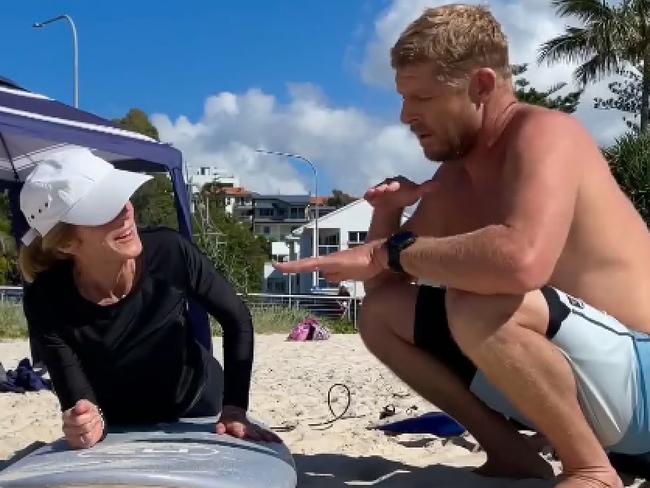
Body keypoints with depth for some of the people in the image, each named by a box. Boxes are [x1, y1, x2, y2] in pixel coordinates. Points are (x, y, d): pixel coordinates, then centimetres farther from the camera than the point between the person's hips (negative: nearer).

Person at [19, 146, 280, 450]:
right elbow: (77, 400, -26)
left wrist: (235, 408, -21)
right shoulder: (47, 303, -29)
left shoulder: (169, 252, -29)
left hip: (199, 407, 1)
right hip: (120, 428, 0)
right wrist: (86, 423, -49)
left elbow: (237, 321, -15)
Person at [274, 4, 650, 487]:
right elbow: (381, 289, 13)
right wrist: (386, 213, -6)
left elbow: (521, 260, -39)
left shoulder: (544, 133, -17)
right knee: (381, 314, 4)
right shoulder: (453, 179, 8)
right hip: (561, 369, 8)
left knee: (477, 303, -35)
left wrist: (391, 251, -24)